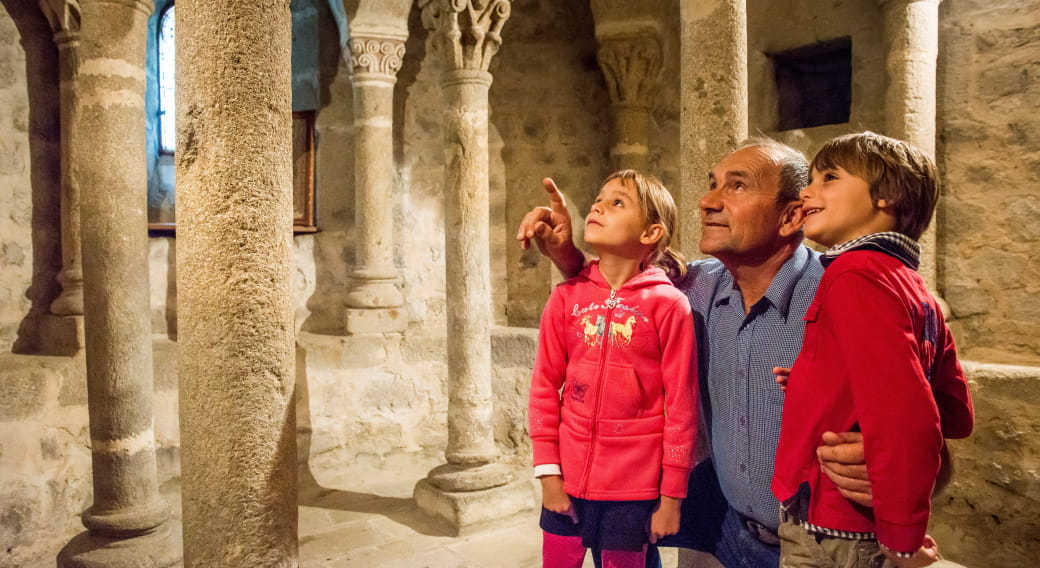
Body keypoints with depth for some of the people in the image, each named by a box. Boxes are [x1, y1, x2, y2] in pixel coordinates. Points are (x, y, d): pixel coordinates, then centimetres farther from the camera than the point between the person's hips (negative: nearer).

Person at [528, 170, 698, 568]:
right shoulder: (566, 297, -1)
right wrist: (548, 471, -1)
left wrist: (671, 495, -4)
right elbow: (544, 387, 3)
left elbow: (681, 404, -7)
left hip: (634, 488, -2)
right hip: (569, 478, 3)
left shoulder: (668, 305, -10)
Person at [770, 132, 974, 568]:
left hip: (826, 531, -8)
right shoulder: (914, 288, 8)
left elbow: (903, 418, -26)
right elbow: (956, 416, 13)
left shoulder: (858, 274, -18)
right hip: (857, 523, 8)